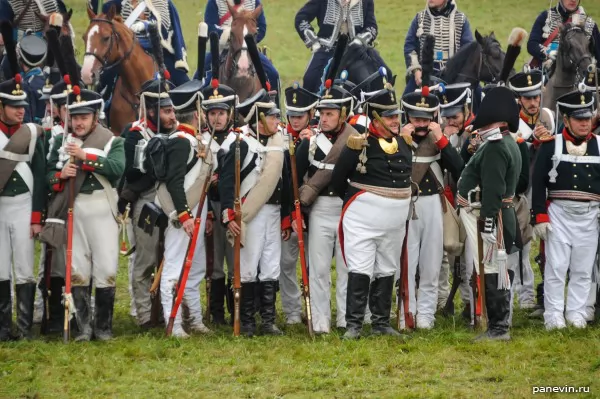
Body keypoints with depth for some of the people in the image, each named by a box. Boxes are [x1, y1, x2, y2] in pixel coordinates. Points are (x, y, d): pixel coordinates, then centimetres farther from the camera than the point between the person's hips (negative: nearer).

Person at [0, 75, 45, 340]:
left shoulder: (33, 134, 2)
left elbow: (40, 177, 1)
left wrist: (37, 217, -4)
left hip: (23, 206, -1)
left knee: (24, 270, -3)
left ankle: (25, 328, -1)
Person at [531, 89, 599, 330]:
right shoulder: (551, 145, -1)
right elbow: (538, 182, -3)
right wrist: (540, 217, -8)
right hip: (559, 213, -2)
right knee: (556, 267, -1)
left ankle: (576, 314, 14)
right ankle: (553, 316, 4)